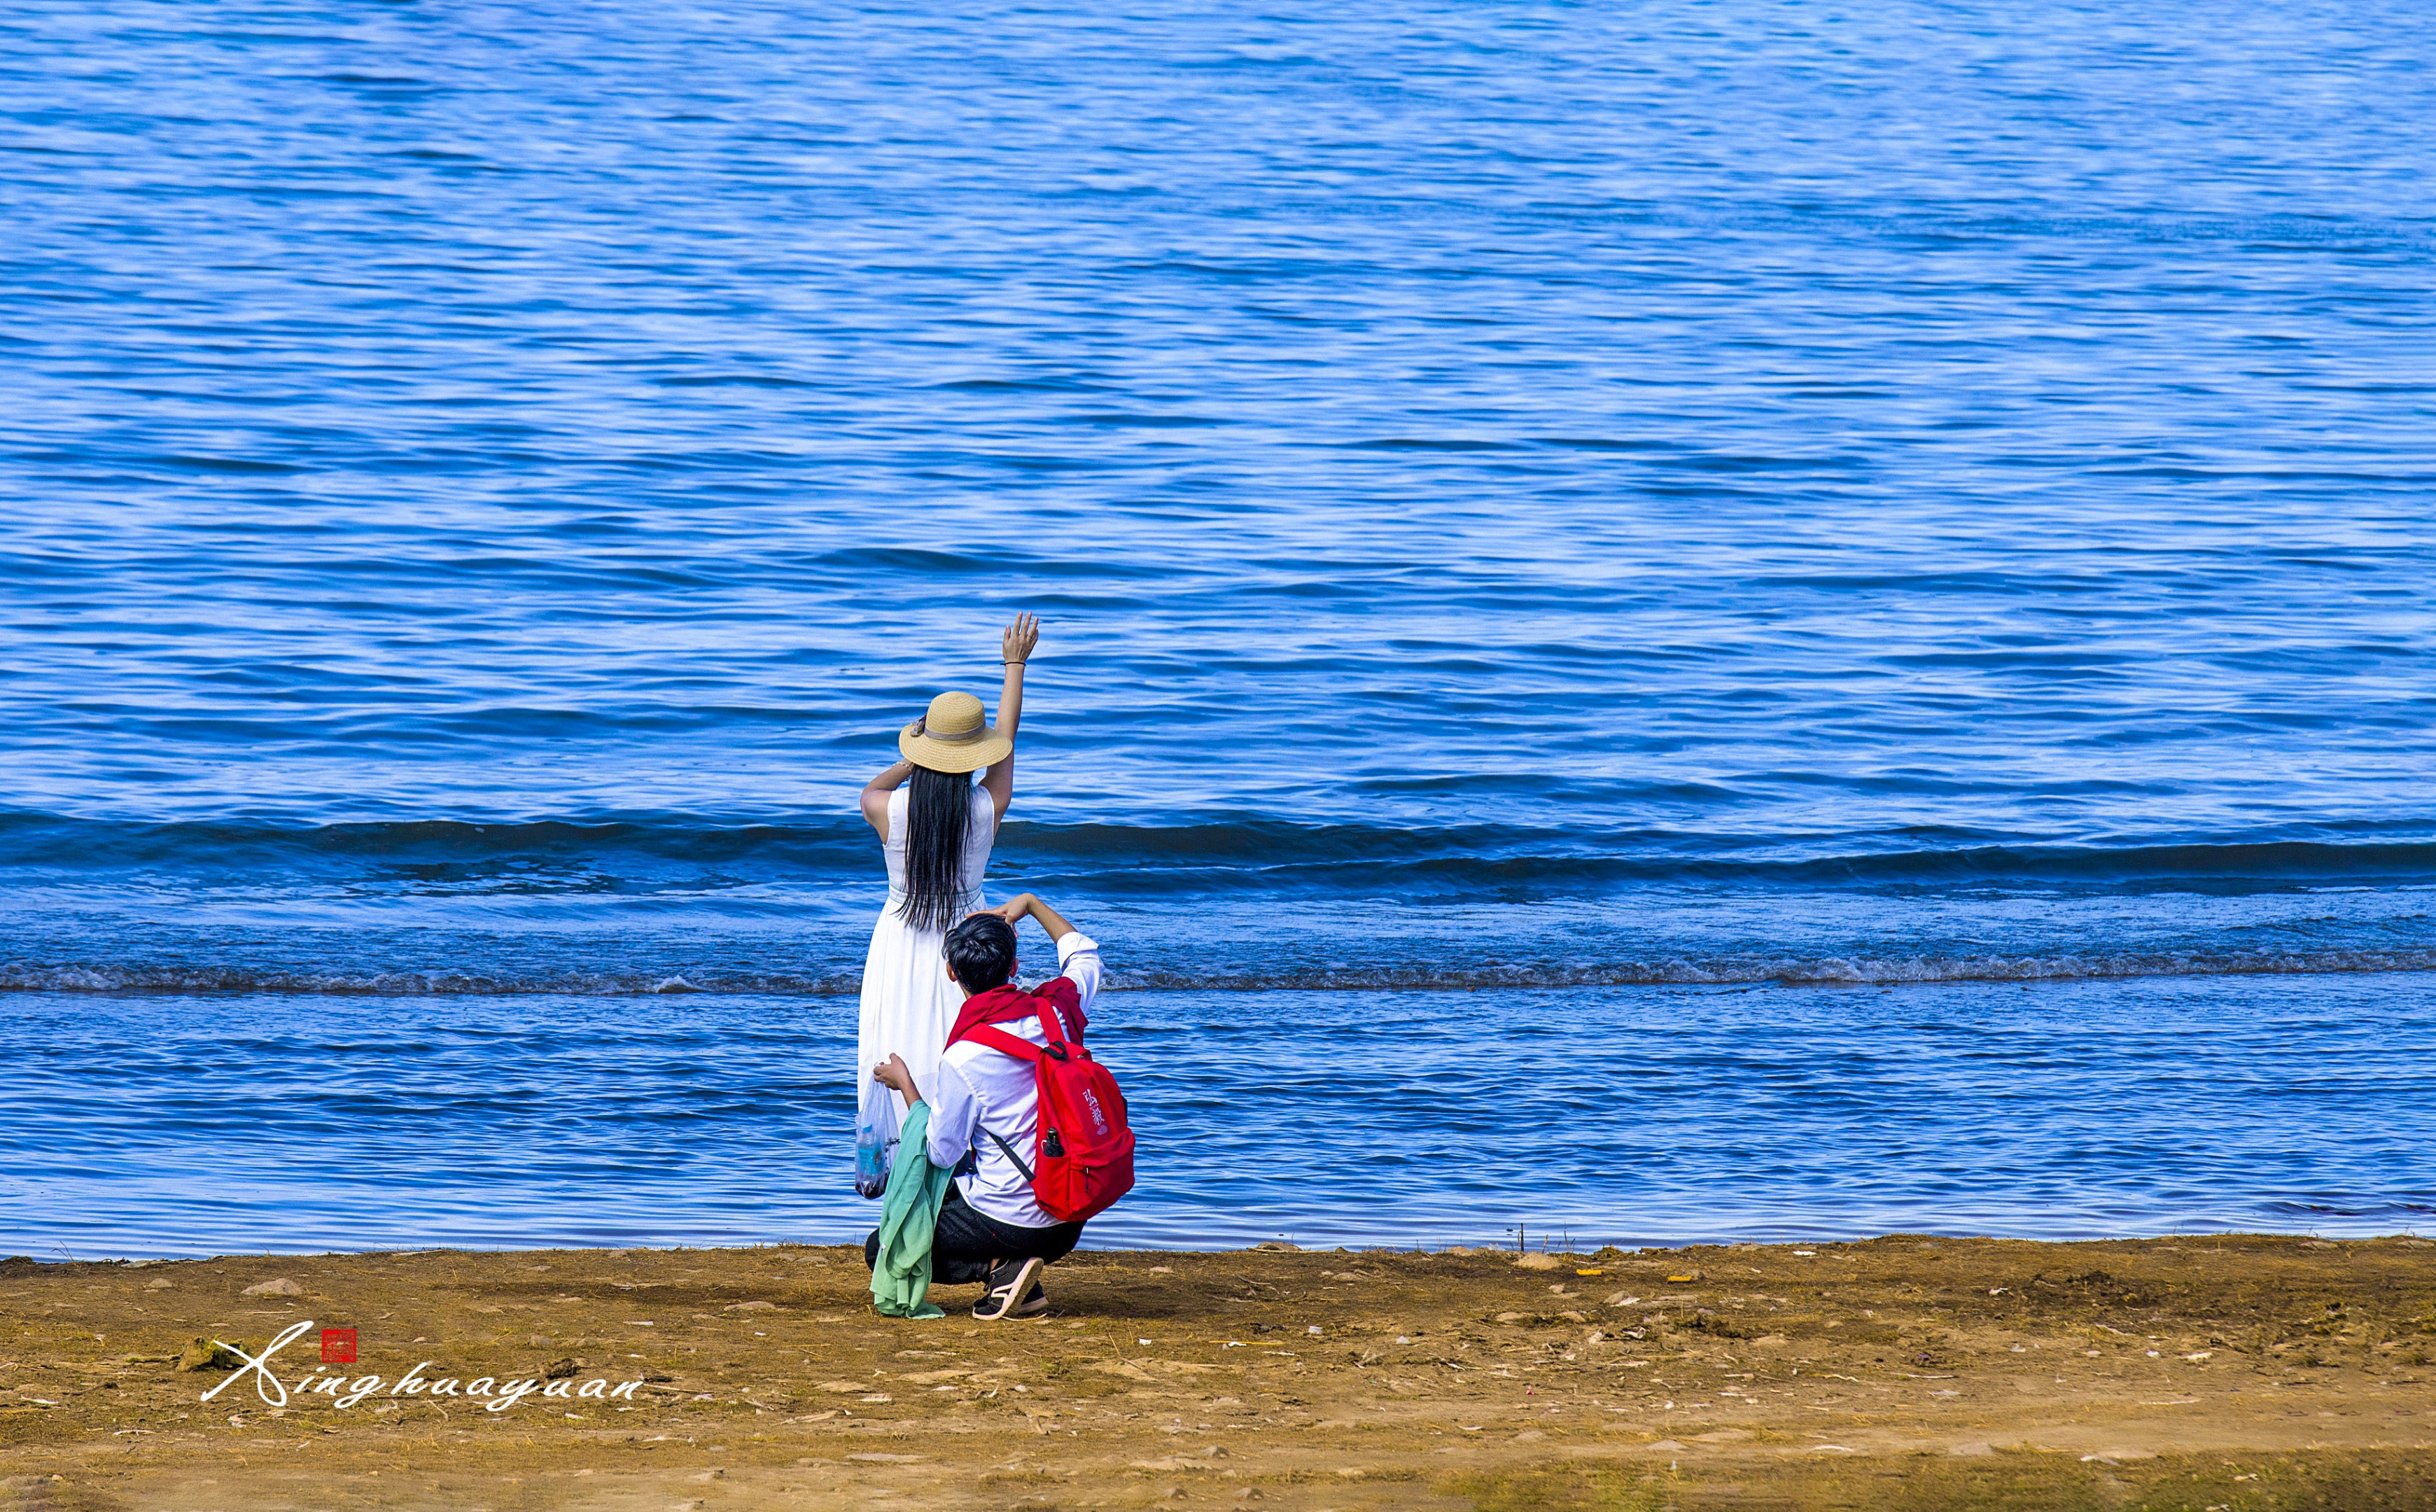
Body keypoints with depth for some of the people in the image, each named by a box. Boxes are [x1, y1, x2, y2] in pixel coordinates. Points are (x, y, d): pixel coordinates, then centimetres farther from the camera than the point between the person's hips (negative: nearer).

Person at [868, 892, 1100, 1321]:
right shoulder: (1056, 1010, -5)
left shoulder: (962, 1060, -20)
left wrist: (906, 1087, 3)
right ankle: (1021, 1273, 8)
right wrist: (1032, 905, 28)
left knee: (880, 1250, 12)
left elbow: (941, 1154, -8)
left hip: (1008, 1220, -6)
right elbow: (1085, 955, 19)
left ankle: (998, 1267, -7)